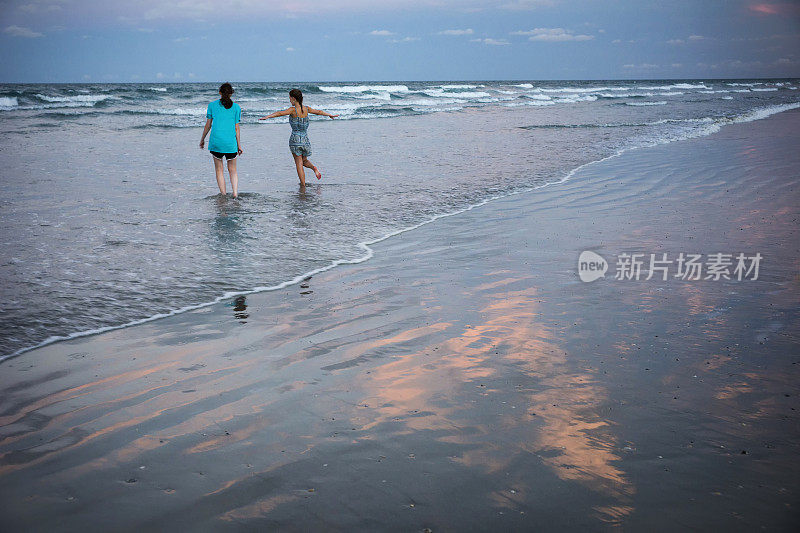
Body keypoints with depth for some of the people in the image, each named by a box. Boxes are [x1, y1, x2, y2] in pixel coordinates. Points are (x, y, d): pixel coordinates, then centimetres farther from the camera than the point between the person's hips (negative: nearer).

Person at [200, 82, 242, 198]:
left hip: (216, 141, 0)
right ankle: (235, 193, -5)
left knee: (219, 170, 10)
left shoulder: (212, 105, 3)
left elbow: (208, 125, 6)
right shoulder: (236, 107, 3)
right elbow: (236, 129, 2)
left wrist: (202, 139, 18)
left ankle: (223, 195, 6)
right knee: (232, 170, 12)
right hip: (231, 143, 1)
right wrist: (239, 145, 8)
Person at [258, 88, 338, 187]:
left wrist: (267, 117, -38)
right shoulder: (306, 109, 4)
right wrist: (330, 115, 37)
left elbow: (280, 113, -28)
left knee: (299, 164, 2)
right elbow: (319, 112, 20)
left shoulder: (293, 110, -12)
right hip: (305, 140, 5)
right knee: (304, 160, 25)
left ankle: (303, 185, -1)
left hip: (295, 139, -5)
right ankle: (314, 168, -3)